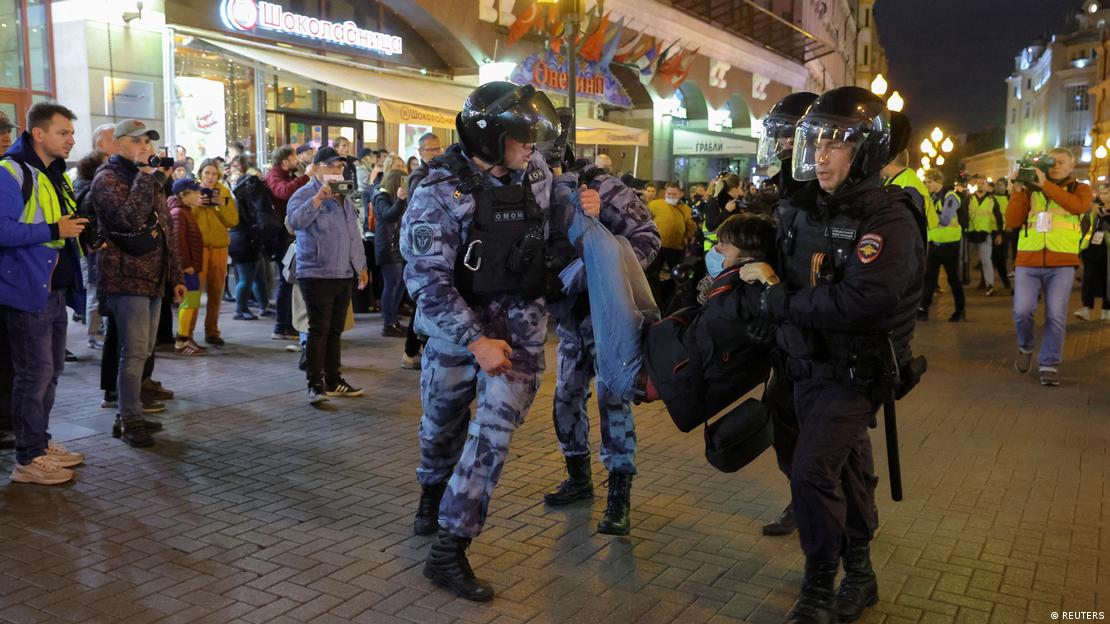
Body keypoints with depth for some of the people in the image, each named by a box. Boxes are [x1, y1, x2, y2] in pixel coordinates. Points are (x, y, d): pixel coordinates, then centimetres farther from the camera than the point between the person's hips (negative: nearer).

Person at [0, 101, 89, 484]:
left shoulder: (57, 175, 15)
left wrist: (76, 230, 7)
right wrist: (53, 230, -23)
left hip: (54, 290, 9)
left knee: (51, 370, 17)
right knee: (35, 373, -4)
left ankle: (41, 443, 30)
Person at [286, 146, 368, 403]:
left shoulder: (345, 197, 19)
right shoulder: (305, 194, -6)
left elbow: (354, 233, 25)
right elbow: (296, 221, -26)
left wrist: (361, 265, 21)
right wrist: (321, 195, -29)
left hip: (344, 275, 7)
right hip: (317, 274, -7)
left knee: (335, 331, 13)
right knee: (318, 330, -7)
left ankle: (333, 381, 21)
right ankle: (315, 385, -2)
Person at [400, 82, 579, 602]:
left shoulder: (535, 171, 0)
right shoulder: (440, 192, -15)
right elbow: (427, 280, -20)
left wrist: (580, 208, 3)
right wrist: (474, 341, -24)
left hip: (521, 321, 3)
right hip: (458, 321, -2)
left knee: (494, 430, -6)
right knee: (444, 422, 16)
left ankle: (448, 551, 4)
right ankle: (433, 495, 49)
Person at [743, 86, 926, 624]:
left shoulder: (889, 222, -21)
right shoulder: (806, 208, 2)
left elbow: (856, 303, -32)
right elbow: (785, 267, 19)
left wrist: (777, 299, -22)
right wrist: (758, 272, -2)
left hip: (853, 373, -7)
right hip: (808, 366, 7)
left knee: (812, 473, -13)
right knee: (847, 471, 18)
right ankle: (858, 577, 36)